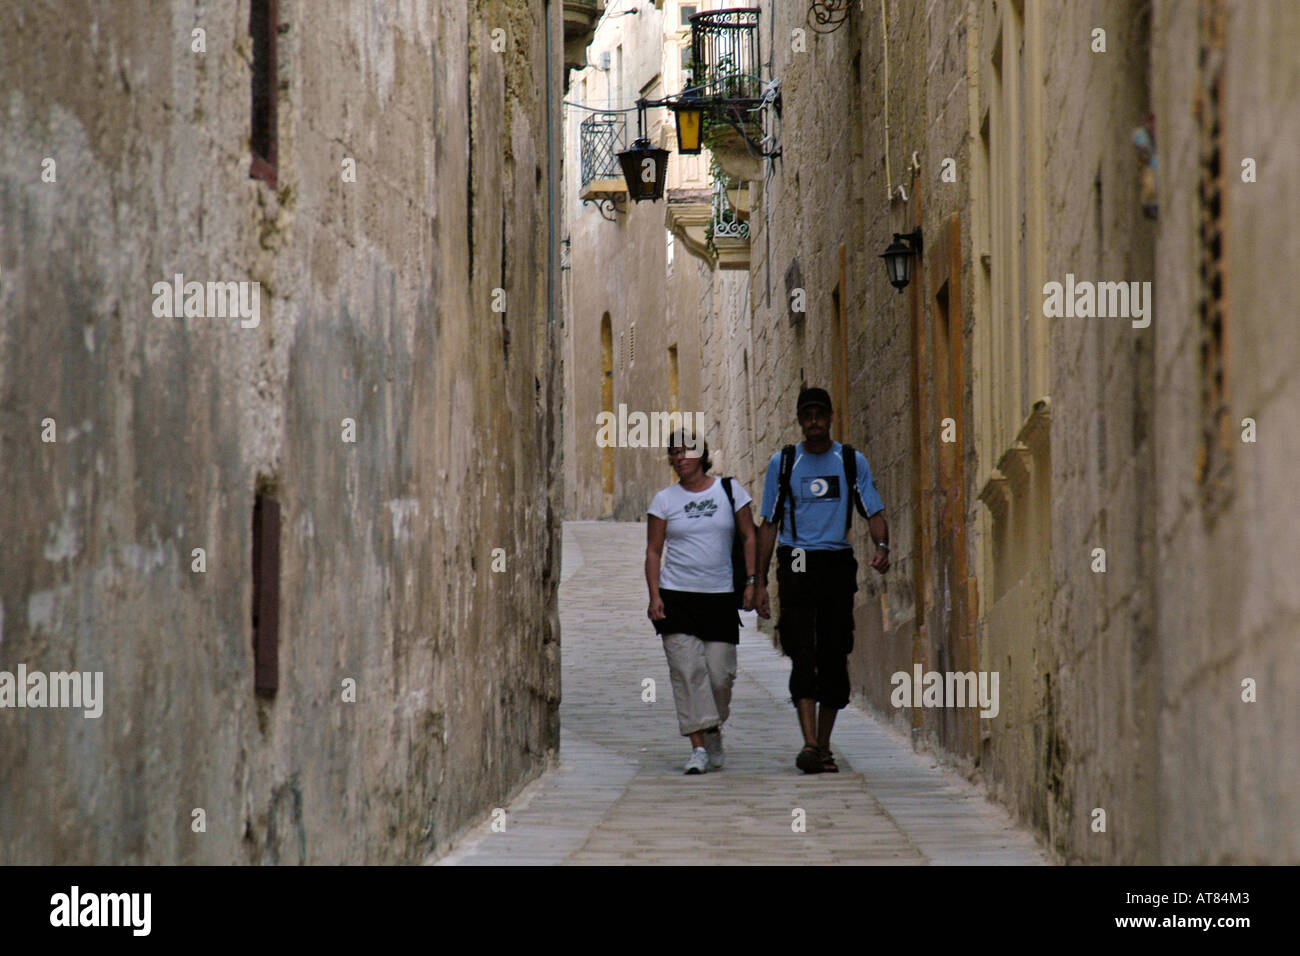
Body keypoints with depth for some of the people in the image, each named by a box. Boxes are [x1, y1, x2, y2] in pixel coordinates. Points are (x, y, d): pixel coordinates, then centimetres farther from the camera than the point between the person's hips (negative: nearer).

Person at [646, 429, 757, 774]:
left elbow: (749, 538, 9)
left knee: (721, 673, -2)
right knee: (687, 670, -11)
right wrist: (654, 595, -5)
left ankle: (714, 736, 23)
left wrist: (751, 581, -1)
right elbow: (653, 551, 6)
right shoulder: (664, 500, 6)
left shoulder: (729, 490, 6)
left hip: (721, 596, 0)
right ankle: (698, 747, -11)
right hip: (677, 596, 0)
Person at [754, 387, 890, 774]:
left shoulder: (852, 462, 9)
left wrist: (882, 546, -16)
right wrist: (760, 582, 6)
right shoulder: (782, 463, 8)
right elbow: (769, 524, 11)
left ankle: (823, 746, 13)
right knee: (802, 652, -13)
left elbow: (874, 513, 6)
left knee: (833, 655, 2)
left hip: (838, 564, 1)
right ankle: (809, 743, -22)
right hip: (796, 562, -1)